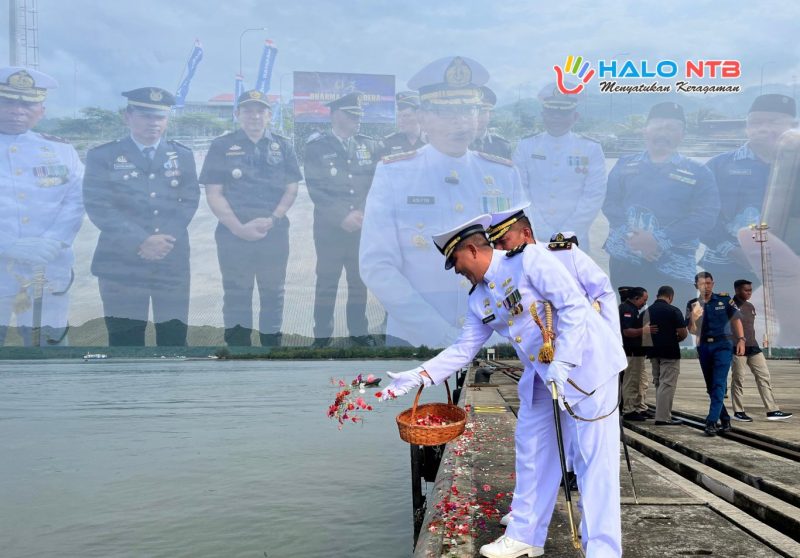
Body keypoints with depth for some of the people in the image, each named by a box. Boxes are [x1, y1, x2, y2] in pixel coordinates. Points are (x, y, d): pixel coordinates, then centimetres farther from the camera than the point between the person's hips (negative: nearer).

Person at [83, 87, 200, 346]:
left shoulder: (183, 155, 13)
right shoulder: (102, 156, 3)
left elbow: (190, 201, 7)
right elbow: (98, 206, -6)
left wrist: (166, 239, -8)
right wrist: (140, 241, -16)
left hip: (172, 262, 2)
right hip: (122, 264, -2)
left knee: (174, 337, 5)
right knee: (125, 340, 4)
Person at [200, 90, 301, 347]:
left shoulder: (283, 146, 7)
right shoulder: (221, 146, 2)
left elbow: (291, 189, 4)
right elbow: (214, 194, -2)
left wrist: (272, 220, -12)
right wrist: (239, 227, -13)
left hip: (275, 234, 2)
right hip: (233, 235, -1)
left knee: (273, 293, 11)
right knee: (236, 295, 6)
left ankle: (271, 343, 24)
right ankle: (237, 345, 18)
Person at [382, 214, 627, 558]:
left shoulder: (529, 261, -16)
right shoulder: (478, 300, 7)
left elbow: (574, 305, -20)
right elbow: (463, 349, 11)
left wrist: (562, 364, -25)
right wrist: (418, 376, 5)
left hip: (584, 363, -8)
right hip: (540, 377, 8)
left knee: (594, 458, -4)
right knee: (532, 452, 12)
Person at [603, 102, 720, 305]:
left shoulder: (698, 173, 5)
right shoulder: (624, 165, 12)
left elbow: (705, 215, -6)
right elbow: (610, 203, 3)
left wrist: (660, 240, -18)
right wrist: (631, 234, -16)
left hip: (673, 266, -2)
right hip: (623, 260, 2)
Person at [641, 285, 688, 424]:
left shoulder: (647, 311, 4)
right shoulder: (674, 311, -11)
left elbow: (644, 332, 6)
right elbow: (683, 333, -12)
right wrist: (677, 339, 8)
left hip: (653, 351, 6)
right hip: (669, 352, -6)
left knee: (658, 383, 15)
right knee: (667, 384, -3)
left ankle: (662, 414, 20)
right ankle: (663, 418, -6)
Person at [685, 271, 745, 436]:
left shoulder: (724, 299, -2)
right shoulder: (692, 305, 4)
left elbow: (736, 319, 3)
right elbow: (693, 331, 1)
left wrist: (741, 339, -8)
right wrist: (694, 318, -20)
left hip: (723, 345, -4)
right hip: (704, 347, 4)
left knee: (719, 384, -14)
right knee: (711, 386, 10)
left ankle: (711, 422, -18)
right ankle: (725, 420, 22)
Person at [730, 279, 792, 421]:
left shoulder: (750, 307, 14)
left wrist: (752, 342, 19)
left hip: (753, 347, 7)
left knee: (764, 376, 4)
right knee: (738, 380, -1)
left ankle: (772, 410, 6)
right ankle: (738, 412, 8)